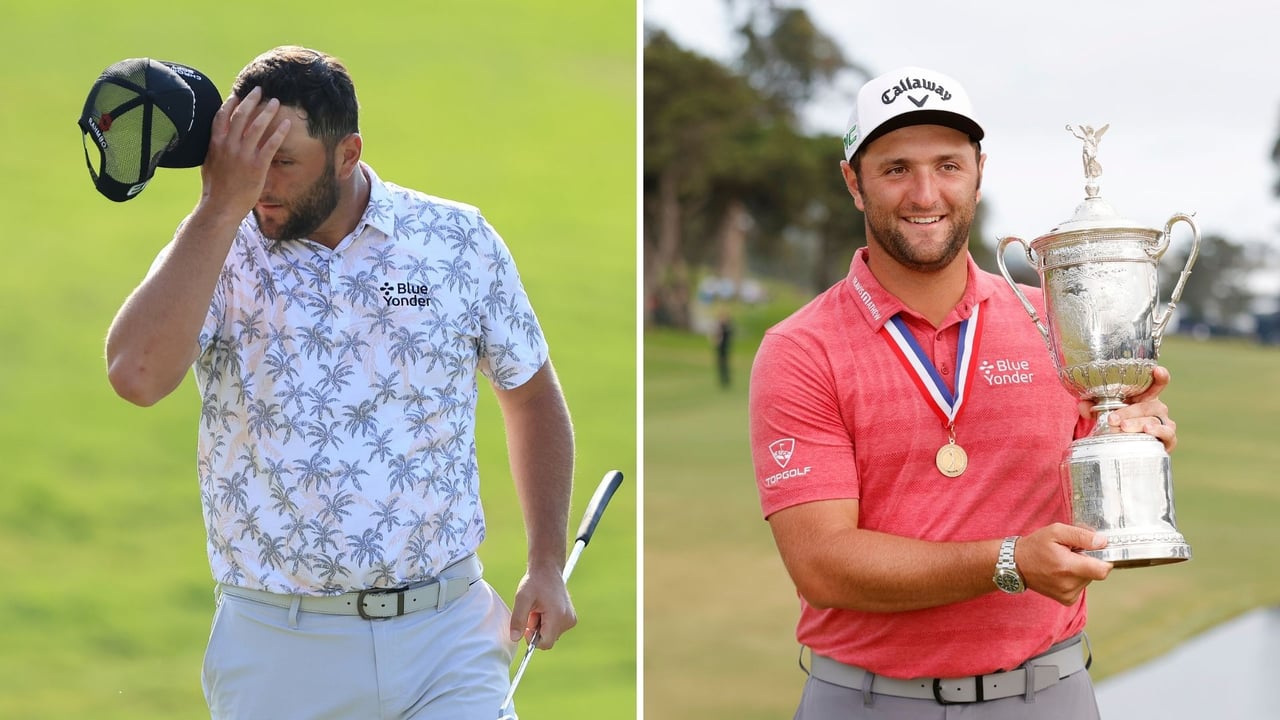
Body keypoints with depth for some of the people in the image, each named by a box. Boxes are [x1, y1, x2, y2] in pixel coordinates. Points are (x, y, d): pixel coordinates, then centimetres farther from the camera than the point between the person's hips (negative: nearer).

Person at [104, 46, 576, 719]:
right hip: (274, 645, 0)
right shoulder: (214, 253, -4)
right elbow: (136, 376, -23)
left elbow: (531, 394, 12)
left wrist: (547, 565, 8)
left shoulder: (461, 239, 0)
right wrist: (220, 207, -22)